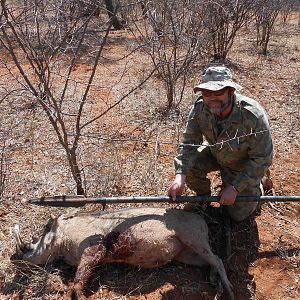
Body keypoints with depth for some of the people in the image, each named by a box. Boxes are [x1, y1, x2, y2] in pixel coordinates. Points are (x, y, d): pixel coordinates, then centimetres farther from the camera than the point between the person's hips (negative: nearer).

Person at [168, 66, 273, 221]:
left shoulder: (254, 116, -38)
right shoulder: (200, 107, -26)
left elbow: (262, 159, -28)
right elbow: (190, 143, -22)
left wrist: (235, 187, -29)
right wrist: (180, 176, -39)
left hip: (244, 164, -3)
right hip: (215, 153, 4)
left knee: (238, 214, 1)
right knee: (189, 166, -24)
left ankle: (257, 185, 32)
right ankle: (203, 196, 10)